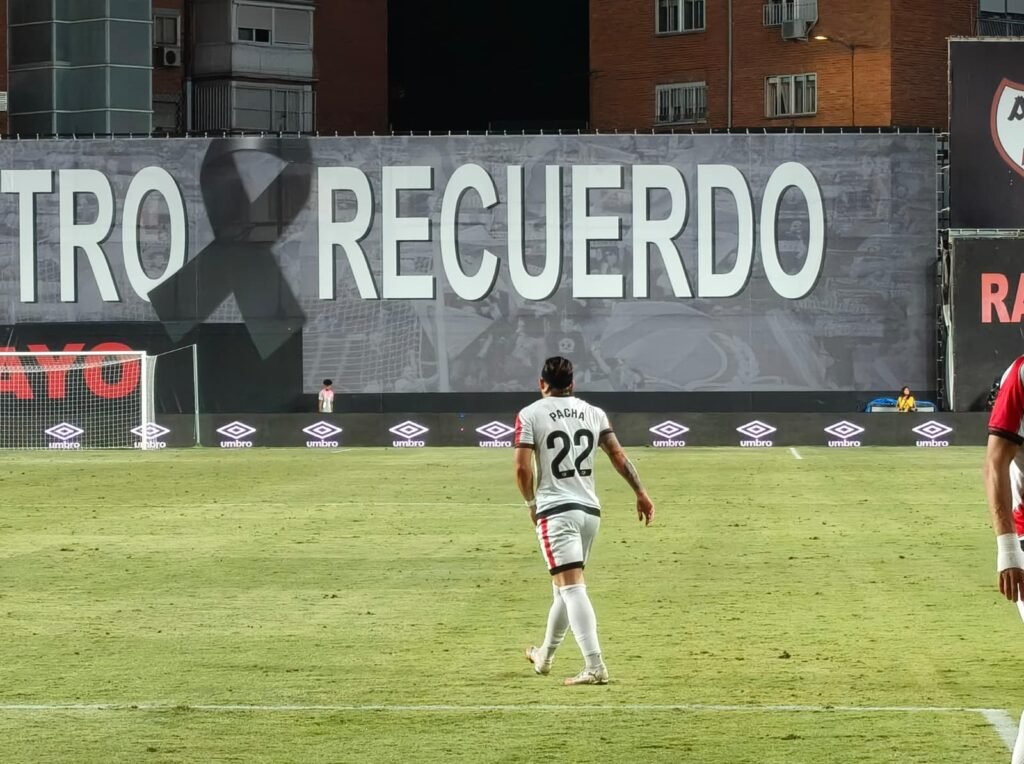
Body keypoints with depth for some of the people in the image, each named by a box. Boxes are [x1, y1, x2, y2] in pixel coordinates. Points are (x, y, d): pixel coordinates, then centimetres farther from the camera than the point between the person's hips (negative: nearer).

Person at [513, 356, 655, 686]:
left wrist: (531, 503, 6)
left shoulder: (530, 415, -3)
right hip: (590, 510, 6)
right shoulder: (593, 413, 10)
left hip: (555, 510, -6)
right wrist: (640, 492, 3)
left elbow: (522, 467, -9)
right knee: (566, 588, 19)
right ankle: (545, 656, 35)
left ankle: (595, 667, -24)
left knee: (571, 588, -12)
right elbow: (618, 454, 2)